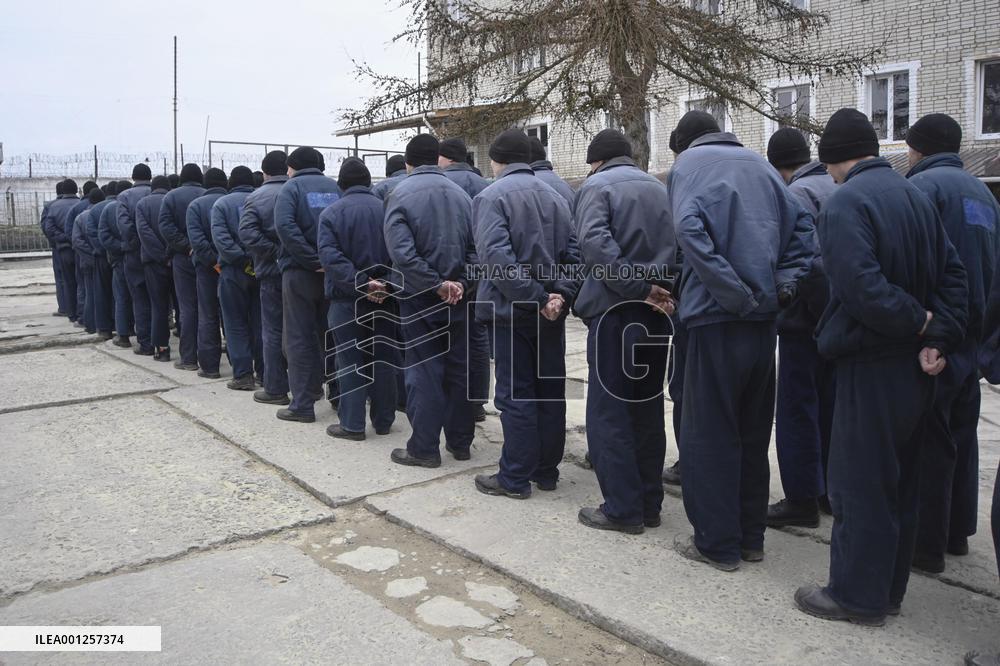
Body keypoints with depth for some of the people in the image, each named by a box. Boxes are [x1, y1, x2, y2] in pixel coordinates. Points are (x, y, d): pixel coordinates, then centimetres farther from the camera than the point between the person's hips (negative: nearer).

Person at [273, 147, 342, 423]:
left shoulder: (292, 187, -2)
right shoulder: (336, 188, 10)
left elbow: (285, 226, -19)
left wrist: (313, 260, -18)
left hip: (301, 272, -4)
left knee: (299, 338, 2)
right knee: (329, 334, 17)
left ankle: (303, 404, 3)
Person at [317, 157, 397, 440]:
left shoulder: (332, 212, -6)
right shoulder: (386, 208, 1)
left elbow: (330, 255, -19)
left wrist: (360, 282, -21)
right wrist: (384, 283, -9)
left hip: (347, 298, -3)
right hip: (384, 296, 3)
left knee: (350, 361, 5)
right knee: (383, 359, 12)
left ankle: (352, 424, 8)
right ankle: (383, 421, 20)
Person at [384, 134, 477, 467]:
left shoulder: (401, 193, -8)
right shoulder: (460, 194, 5)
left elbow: (401, 251, -20)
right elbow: (475, 247, -2)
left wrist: (436, 284, -15)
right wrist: (461, 283, -6)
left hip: (419, 298, -4)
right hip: (457, 297, 4)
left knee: (423, 371, 3)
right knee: (458, 368, 12)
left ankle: (424, 448, 7)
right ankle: (460, 442, 21)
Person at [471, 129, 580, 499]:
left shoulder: (492, 196, -8)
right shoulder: (555, 196, 10)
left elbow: (495, 255, -21)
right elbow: (573, 252, 3)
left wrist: (536, 298, -19)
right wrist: (561, 295, -6)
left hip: (513, 310, -5)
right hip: (551, 313, 6)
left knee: (516, 394, 1)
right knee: (551, 391, 12)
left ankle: (515, 478, 8)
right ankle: (547, 471, 22)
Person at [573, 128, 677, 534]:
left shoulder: (597, 185, -2)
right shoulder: (660, 189, 17)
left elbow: (594, 242, -20)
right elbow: (677, 247, 10)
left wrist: (637, 287, -20)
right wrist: (653, 289, 0)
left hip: (614, 310, -6)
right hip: (657, 312, 6)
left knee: (608, 412, 1)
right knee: (648, 409, 13)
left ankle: (622, 508, 5)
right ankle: (649, 504, 20)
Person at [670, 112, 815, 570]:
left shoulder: (689, 163, 0)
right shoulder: (758, 163, 16)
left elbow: (690, 227, -18)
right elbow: (800, 224, 12)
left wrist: (736, 294, -17)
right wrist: (785, 283, 5)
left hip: (717, 315, -6)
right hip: (765, 315, 6)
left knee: (709, 433, 4)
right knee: (753, 432, 15)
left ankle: (717, 543, 11)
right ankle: (750, 537, 24)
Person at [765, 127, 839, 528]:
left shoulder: (798, 193, -13)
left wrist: (817, 309, -11)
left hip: (807, 320, -8)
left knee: (797, 409, 0)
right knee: (830, 406, 17)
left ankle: (802, 498, 6)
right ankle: (830, 488, 28)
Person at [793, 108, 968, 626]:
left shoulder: (844, 204, -15)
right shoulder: (916, 196, 11)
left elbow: (862, 288, -26)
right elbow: (952, 275, 8)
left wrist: (920, 324, -13)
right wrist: (937, 338, -1)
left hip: (872, 368, -8)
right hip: (916, 367, 9)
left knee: (858, 484, 2)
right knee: (899, 482, 17)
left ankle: (857, 596, 13)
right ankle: (889, 588, 29)